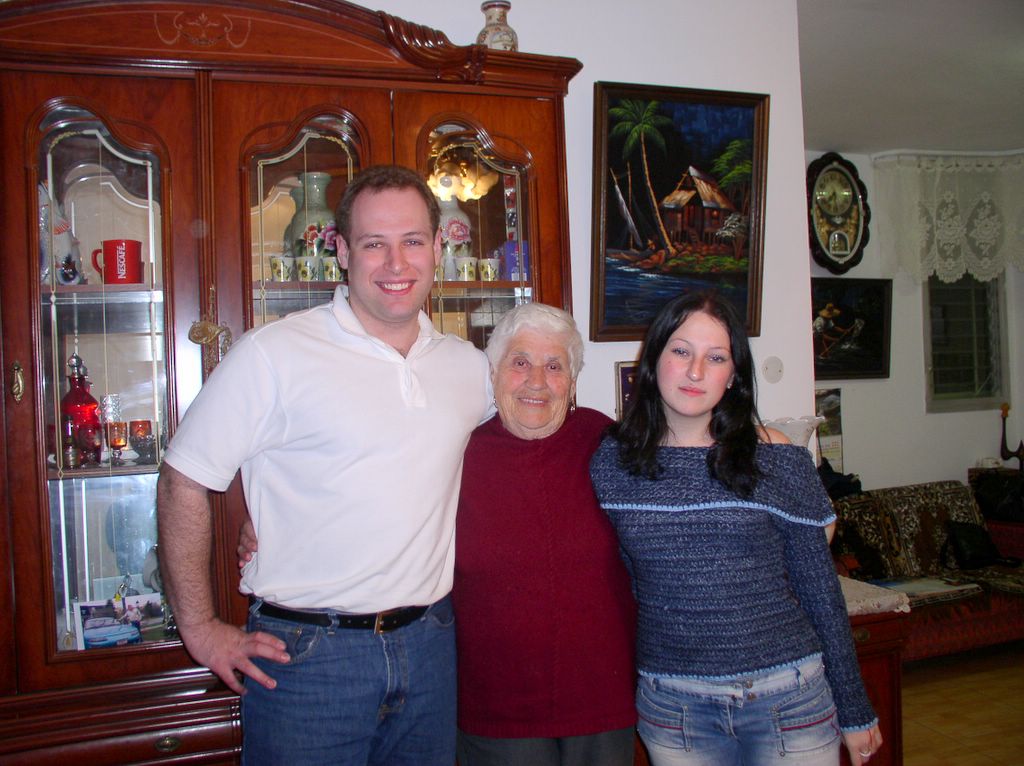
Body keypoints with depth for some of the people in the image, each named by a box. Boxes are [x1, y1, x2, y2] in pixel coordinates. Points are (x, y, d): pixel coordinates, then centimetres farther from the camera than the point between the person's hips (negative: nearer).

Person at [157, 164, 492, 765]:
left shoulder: (469, 366, 4)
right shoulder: (275, 354, -11)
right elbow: (183, 482, -8)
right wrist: (201, 628, -7)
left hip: (429, 645, 5)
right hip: (307, 650, -4)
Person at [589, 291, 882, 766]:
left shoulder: (778, 461, -7)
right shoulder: (611, 461, -3)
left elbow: (820, 591, 0)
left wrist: (854, 710, 4)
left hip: (788, 702, -1)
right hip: (671, 708, 1)